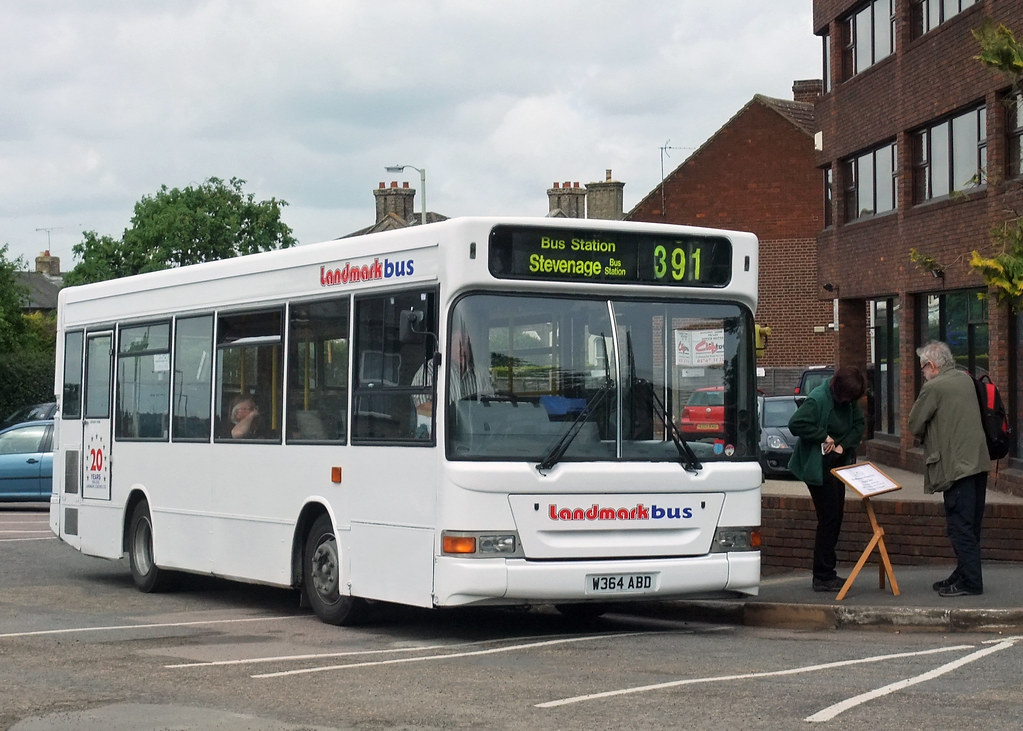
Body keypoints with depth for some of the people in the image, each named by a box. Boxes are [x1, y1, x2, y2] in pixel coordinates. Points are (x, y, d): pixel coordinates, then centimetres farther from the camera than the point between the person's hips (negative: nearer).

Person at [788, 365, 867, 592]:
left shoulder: (849, 400, 3)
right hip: (818, 466, -8)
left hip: (837, 462, 9)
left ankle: (826, 573, 20)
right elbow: (796, 424, -29)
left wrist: (843, 445, -5)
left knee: (836, 516, 11)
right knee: (828, 518, -8)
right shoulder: (818, 399, -20)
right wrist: (824, 436, -23)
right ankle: (823, 577, -3)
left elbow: (859, 424, 11)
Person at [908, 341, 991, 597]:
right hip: (978, 461, 9)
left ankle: (970, 581, -5)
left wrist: (925, 437, 13)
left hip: (957, 465, -9)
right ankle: (965, 574, 23)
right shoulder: (966, 379, 13)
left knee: (960, 525, -5)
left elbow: (915, 425, -6)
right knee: (970, 525, 14)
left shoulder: (934, 388, -12)